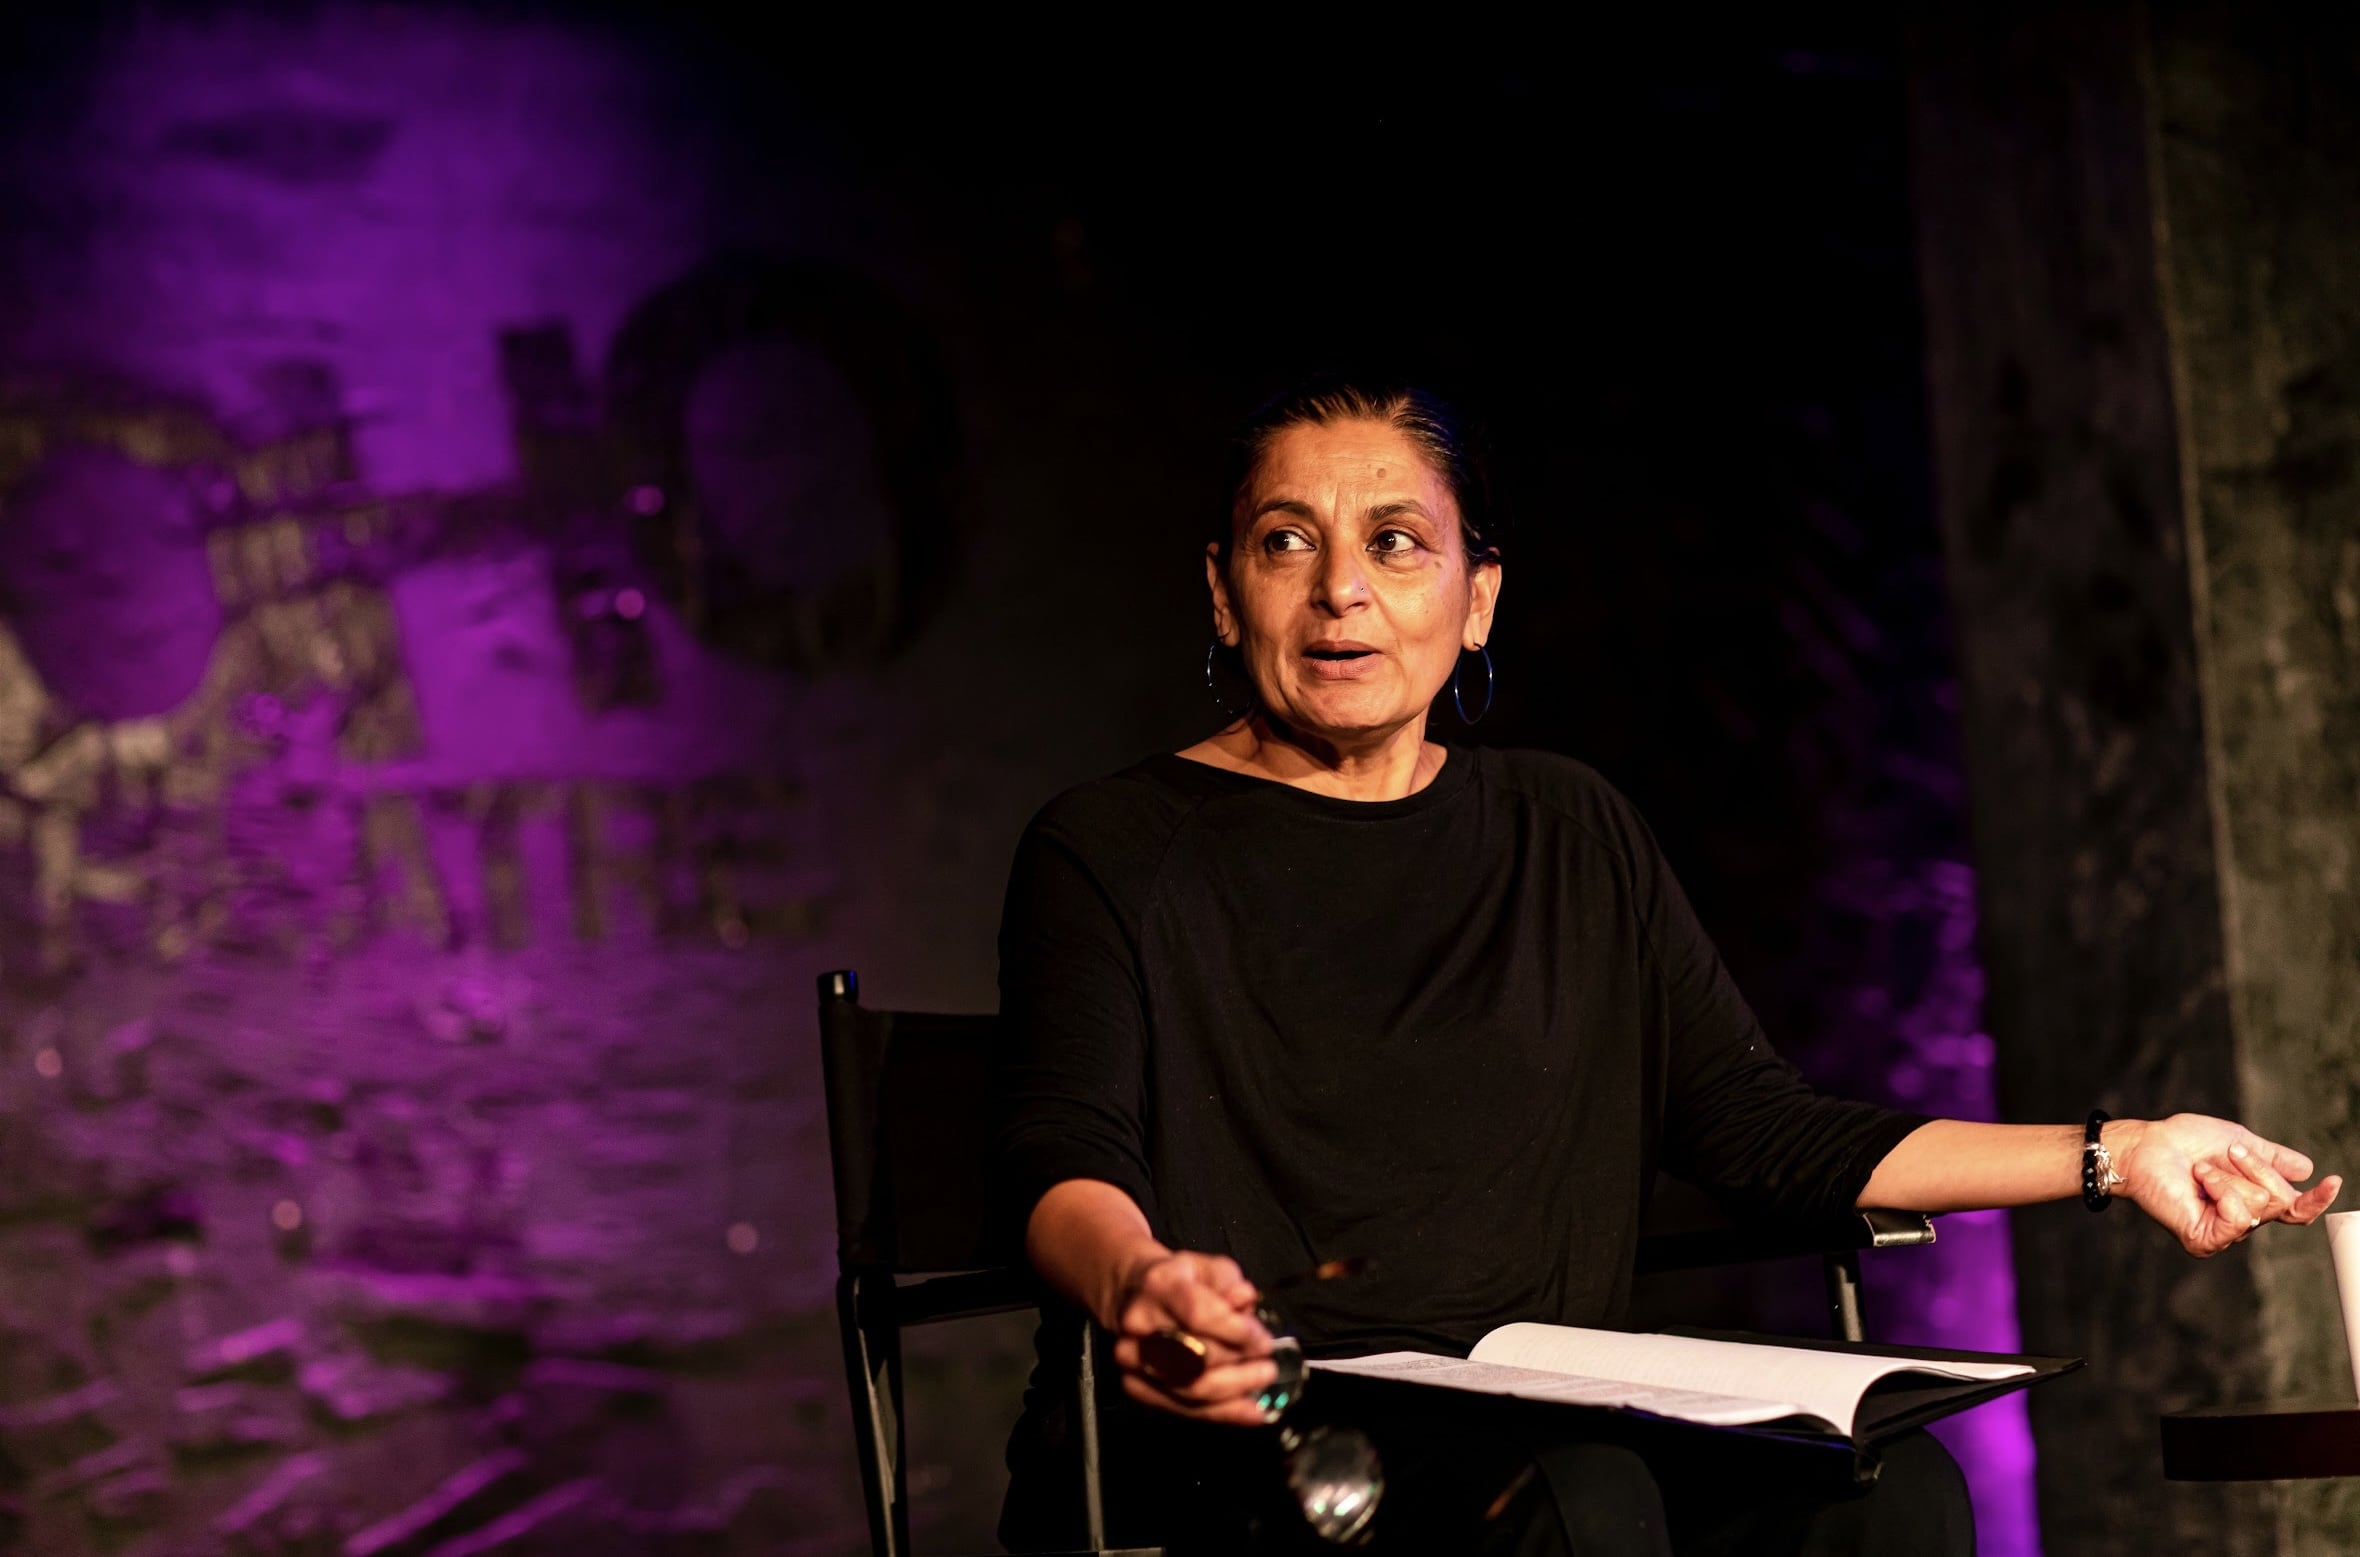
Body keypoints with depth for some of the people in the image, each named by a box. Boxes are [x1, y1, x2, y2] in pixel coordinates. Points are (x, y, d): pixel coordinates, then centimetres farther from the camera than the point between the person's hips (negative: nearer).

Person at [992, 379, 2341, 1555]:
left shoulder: (1570, 836, 20)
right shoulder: (1115, 851, 4)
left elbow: (1763, 1127, 17)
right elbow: (1067, 1160, -12)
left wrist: (2116, 1157, 10)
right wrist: (1133, 1279, -38)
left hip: (1540, 1425, 5)